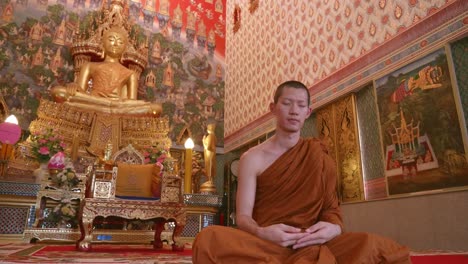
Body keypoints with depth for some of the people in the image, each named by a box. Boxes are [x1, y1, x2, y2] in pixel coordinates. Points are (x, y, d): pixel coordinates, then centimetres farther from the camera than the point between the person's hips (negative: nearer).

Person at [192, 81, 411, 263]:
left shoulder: (319, 155, 10)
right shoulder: (253, 158, 3)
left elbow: (331, 208, 8)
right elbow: (243, 217, -3)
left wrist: (333, 228, -17)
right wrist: (262, 233, -27)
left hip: (309, 245, 1)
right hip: (263, 244, 0)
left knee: (372, 246, -30)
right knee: (208, 240, -35)